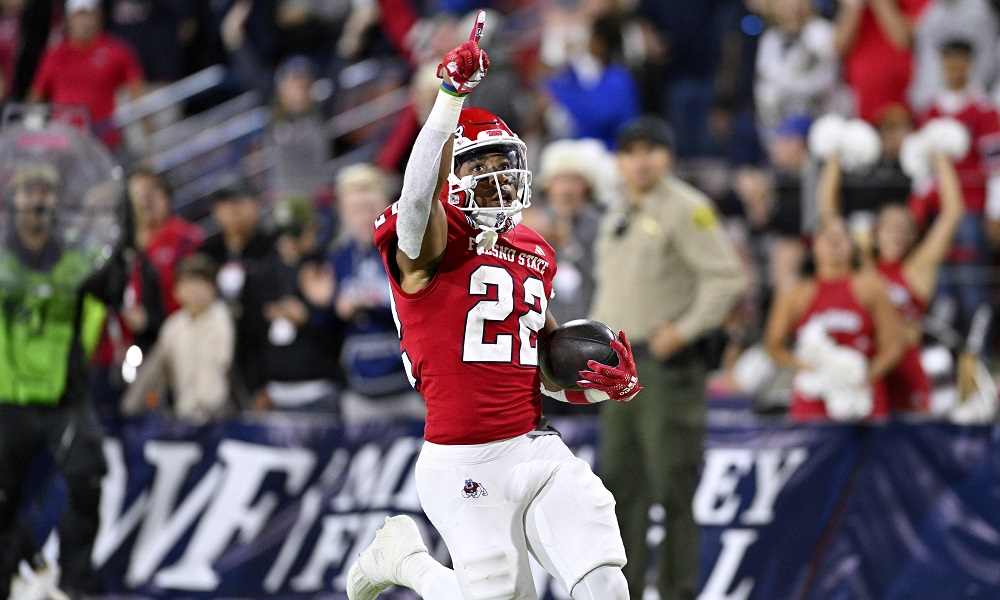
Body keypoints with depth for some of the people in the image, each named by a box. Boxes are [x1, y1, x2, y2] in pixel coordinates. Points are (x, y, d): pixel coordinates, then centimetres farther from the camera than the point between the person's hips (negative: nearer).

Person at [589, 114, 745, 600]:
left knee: (673, 487, -7)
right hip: (619, 365, 8)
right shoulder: (616, 217, 17)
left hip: (666, 363, -8)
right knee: (621, 483, 9)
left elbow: (727, 278, -15)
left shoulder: (686, 209, -9)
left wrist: (684, 330, -18)